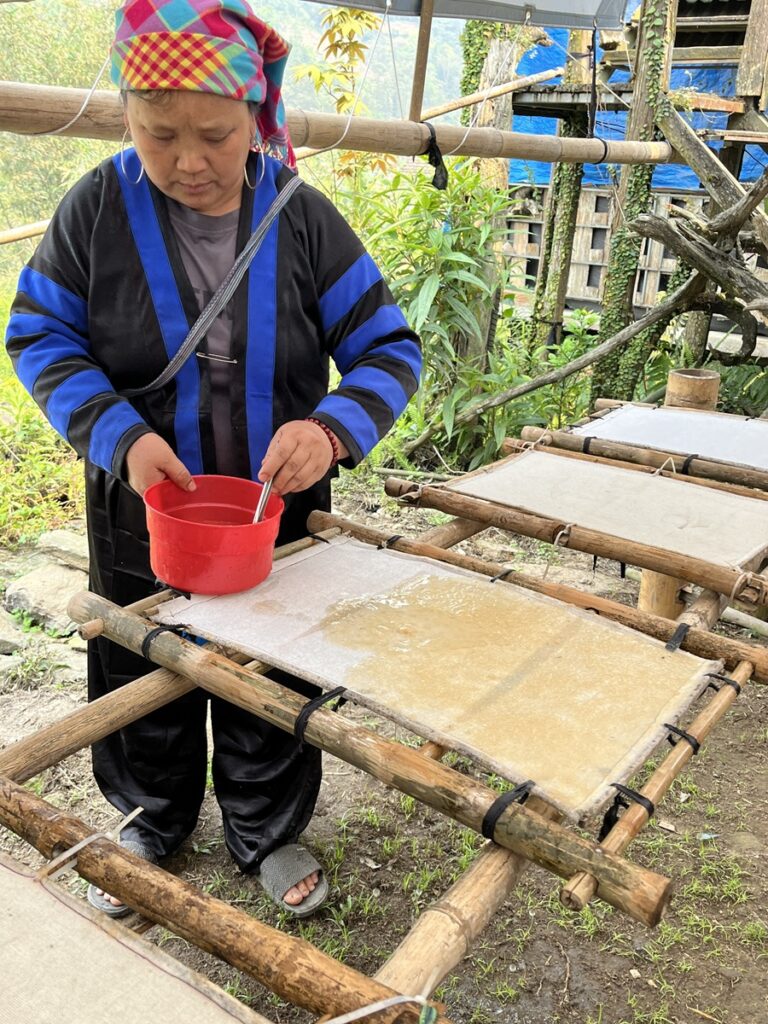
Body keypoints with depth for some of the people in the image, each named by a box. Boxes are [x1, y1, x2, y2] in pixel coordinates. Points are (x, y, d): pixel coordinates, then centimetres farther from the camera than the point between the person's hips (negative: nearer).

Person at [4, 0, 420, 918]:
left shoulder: (302, 217, -11)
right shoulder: (97, 208, -11)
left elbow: (388, 349, -8)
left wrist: (332, 429, -29)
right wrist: (121, 436, -21)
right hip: (143, 522, 1)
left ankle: (267, 834, 44)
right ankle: (149, 829, 49)